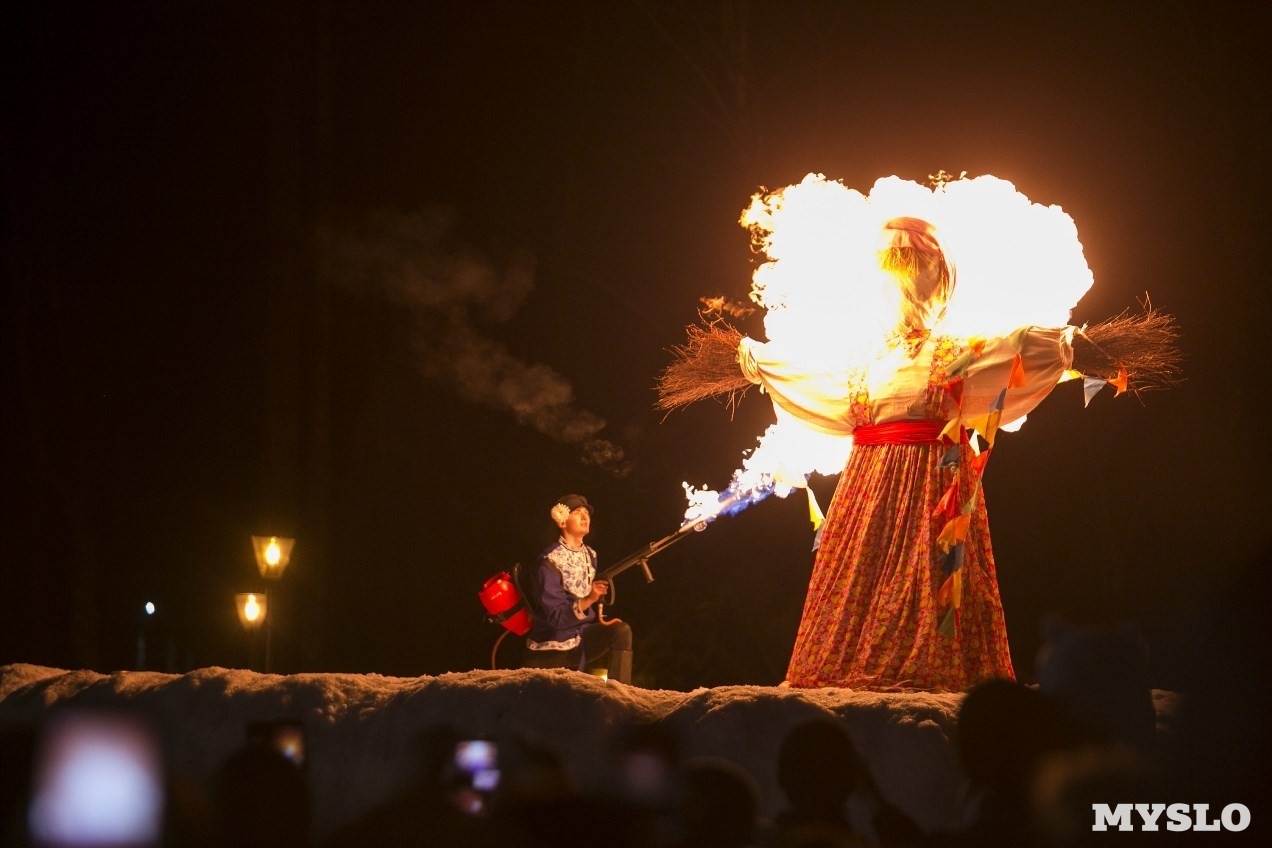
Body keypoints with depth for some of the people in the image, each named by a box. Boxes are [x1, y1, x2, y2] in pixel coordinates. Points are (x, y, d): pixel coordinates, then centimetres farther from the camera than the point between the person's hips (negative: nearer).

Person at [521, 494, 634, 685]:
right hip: (552, 649, -5)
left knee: (621, 631, -21)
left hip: (580, 638, 5)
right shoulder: (550, 563, -18)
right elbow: (556, 617, -26)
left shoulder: (589, 555, 4)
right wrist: (588, 600, -38)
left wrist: (600, 617, 0)